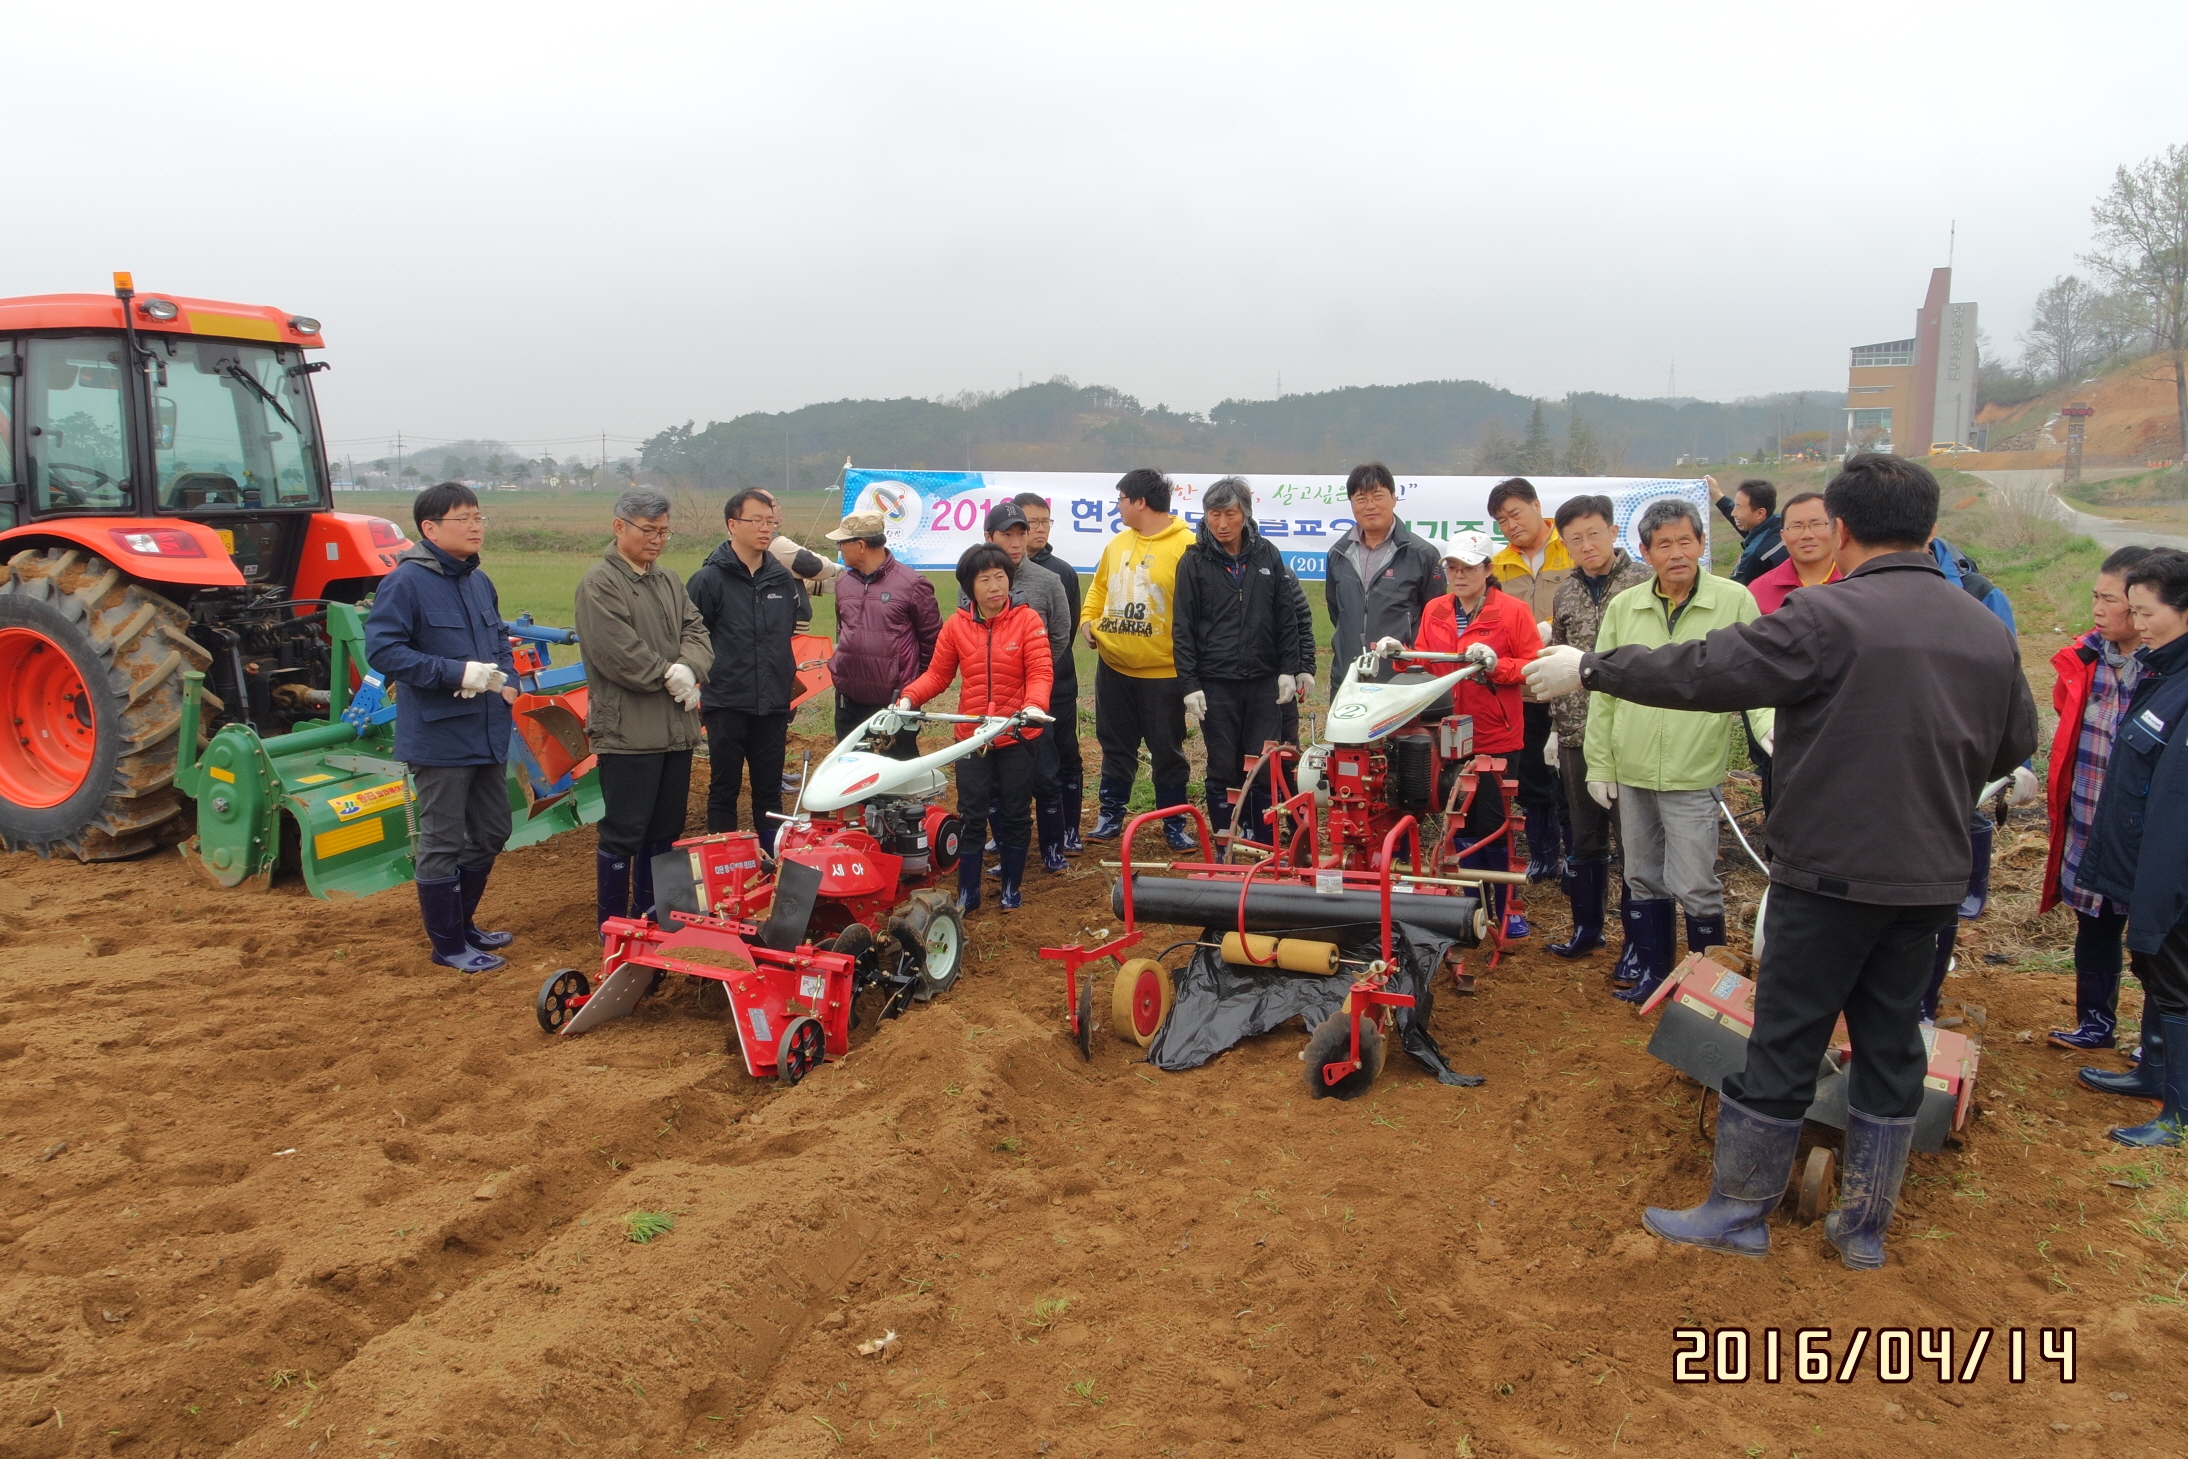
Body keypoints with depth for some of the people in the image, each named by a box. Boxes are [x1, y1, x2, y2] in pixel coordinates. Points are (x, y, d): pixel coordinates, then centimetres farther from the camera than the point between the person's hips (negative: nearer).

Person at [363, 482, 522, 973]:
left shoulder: (479, 581, 10)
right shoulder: (406, 582, -13)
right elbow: (381, 648, -19)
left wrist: (506, 677, 3)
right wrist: (457, 673, -26)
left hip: (488, 733, 8)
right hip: (439, 736, -8)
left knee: (490, 833, 19)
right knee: (442, 843, 3)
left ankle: (462, 922, 36)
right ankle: (448, 945, 16)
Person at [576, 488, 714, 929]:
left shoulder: (668, 581, 16)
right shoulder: (599, 584, -9)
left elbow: (696, 631, 7)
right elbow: (618, 653, -18)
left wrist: (688, 669, -12)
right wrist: (668, 677, -10)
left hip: (676, 728, 8)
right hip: (627, 731, -7)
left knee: (666, 831, 15)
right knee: (623, 834, -1)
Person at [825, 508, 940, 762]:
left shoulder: (912, 584, -9)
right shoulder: (844, 583, 11)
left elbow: (932, 638, -3)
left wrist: (917, 685, 2)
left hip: (896, 702, -6)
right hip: (849, 700, 6)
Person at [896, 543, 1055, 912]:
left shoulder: (1027, 620, -6)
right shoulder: (956, 625, 0)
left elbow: (1040, 672, -13)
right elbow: (937, 674, 3)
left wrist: (1034, 705, -31)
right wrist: (908, 697, -13)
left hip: (1017, 734, -1)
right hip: (972, 736, 1)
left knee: (1015, 815, 10)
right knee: (971, 816, 5)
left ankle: (1011, 890, 24)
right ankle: (967, 895, 15)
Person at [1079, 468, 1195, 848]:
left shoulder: (1185, 547, -12)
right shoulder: (1117, 544, 9)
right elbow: (1099, 588, 19)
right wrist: (1089, 620, 4)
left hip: (1162, 672, -6)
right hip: (1113, 668, 6)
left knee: (1167, 751, 6)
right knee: (1115, 746, 15)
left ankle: (1175, 824, 18)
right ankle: (1110, 816, 27)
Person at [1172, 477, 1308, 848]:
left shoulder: (1267, 555, 5)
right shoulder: (1194, 562, -1)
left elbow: (1286, 618, 9)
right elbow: (1184, 629, -1)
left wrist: (1289, 670, 4)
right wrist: (1189, 685, -6)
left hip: (1264, 681, 2)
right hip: (1216, 683, -2)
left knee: (1265, 768, 5)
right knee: (1223, 769, 4)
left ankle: (1264, 845, 16)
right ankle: (1226, 847, 15)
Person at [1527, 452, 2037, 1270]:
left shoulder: (1829, 620, -17)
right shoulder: (1990, 632, 4)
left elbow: (1702, 671, -18)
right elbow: (2015, 743, 16)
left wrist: (1589, 670, -8)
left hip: (1831, 871, -6)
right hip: (1931, 877, 6)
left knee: (1785, 1045, 5)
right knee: (1891, 1044, 15)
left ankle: (1739, 1212, 18)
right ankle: (1864, 1228, 25)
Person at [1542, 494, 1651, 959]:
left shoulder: (1644, 583, -5)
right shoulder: (1565, 596, 10)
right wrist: (1557, 725, 15)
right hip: (1578, 734, 5)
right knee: (1584, 836, 14)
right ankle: (1587, 926, 27)